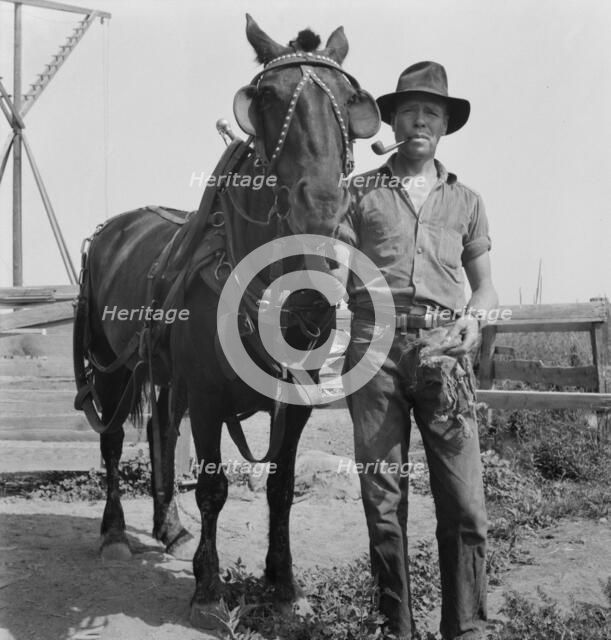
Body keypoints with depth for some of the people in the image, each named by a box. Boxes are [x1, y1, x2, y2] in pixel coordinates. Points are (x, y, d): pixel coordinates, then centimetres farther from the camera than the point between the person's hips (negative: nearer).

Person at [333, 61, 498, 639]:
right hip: (374, 342, -1)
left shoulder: (466, 201, 18)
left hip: (444, 346, 1)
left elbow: (485, 283, 19)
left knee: (464, 505, -5)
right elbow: (336, 277, 5)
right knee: (382, 501, 3)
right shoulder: (360, 192, 13)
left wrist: (474, 316, -2)